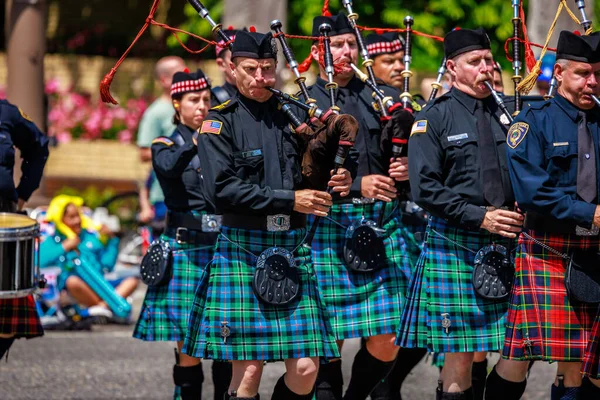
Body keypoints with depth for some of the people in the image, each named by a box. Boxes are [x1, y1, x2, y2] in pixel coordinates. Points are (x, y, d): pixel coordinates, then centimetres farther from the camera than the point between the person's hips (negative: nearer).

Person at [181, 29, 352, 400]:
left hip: (293, 249, 4)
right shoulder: (220, 121, 0)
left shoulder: (293, 116, 13)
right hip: (243, 250, -4)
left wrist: (333, 185, 1)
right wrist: (288, 200, -15)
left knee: (306, 369, -3)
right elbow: (224, 188, -13)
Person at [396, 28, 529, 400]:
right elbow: (425, 188, -9)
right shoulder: (434, 119, -1)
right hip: (456, 247, -4)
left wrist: (522, 215, -3)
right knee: (461, 354, -2)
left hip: (508, 243, 4)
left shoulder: (505, 115, 12)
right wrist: (479, 216, -16)